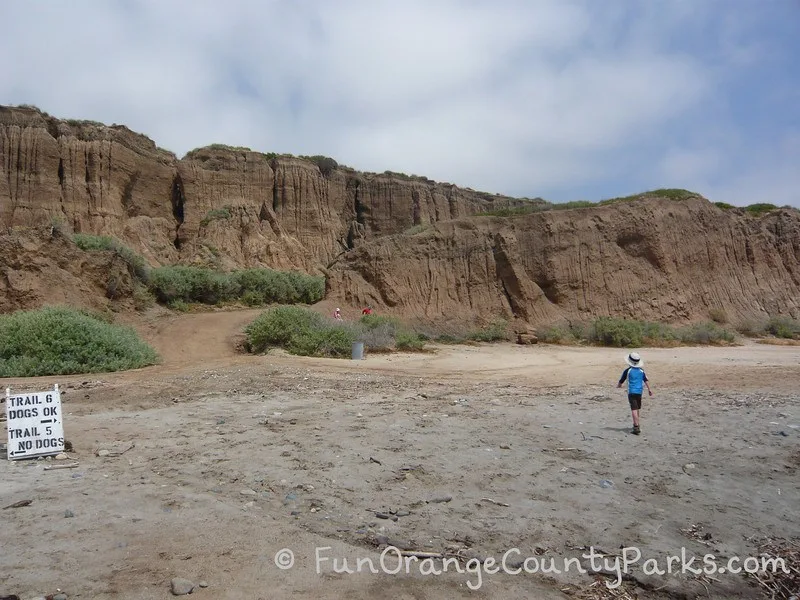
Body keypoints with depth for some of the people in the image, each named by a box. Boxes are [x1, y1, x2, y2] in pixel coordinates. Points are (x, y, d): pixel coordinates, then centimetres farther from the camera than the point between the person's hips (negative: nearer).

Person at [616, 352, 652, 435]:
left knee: (634, 410, -11)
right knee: (637, 409, 21)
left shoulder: (628, 371, -5)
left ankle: (636, 427, -22)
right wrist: (649, 389, 8)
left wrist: (618, 385, 24)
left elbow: (621, 380, 4)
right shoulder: (641, 370, 8)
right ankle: (636, 424, 36)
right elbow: (646, 380, 4)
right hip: (639, 392, 5)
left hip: (631, 392, -5)